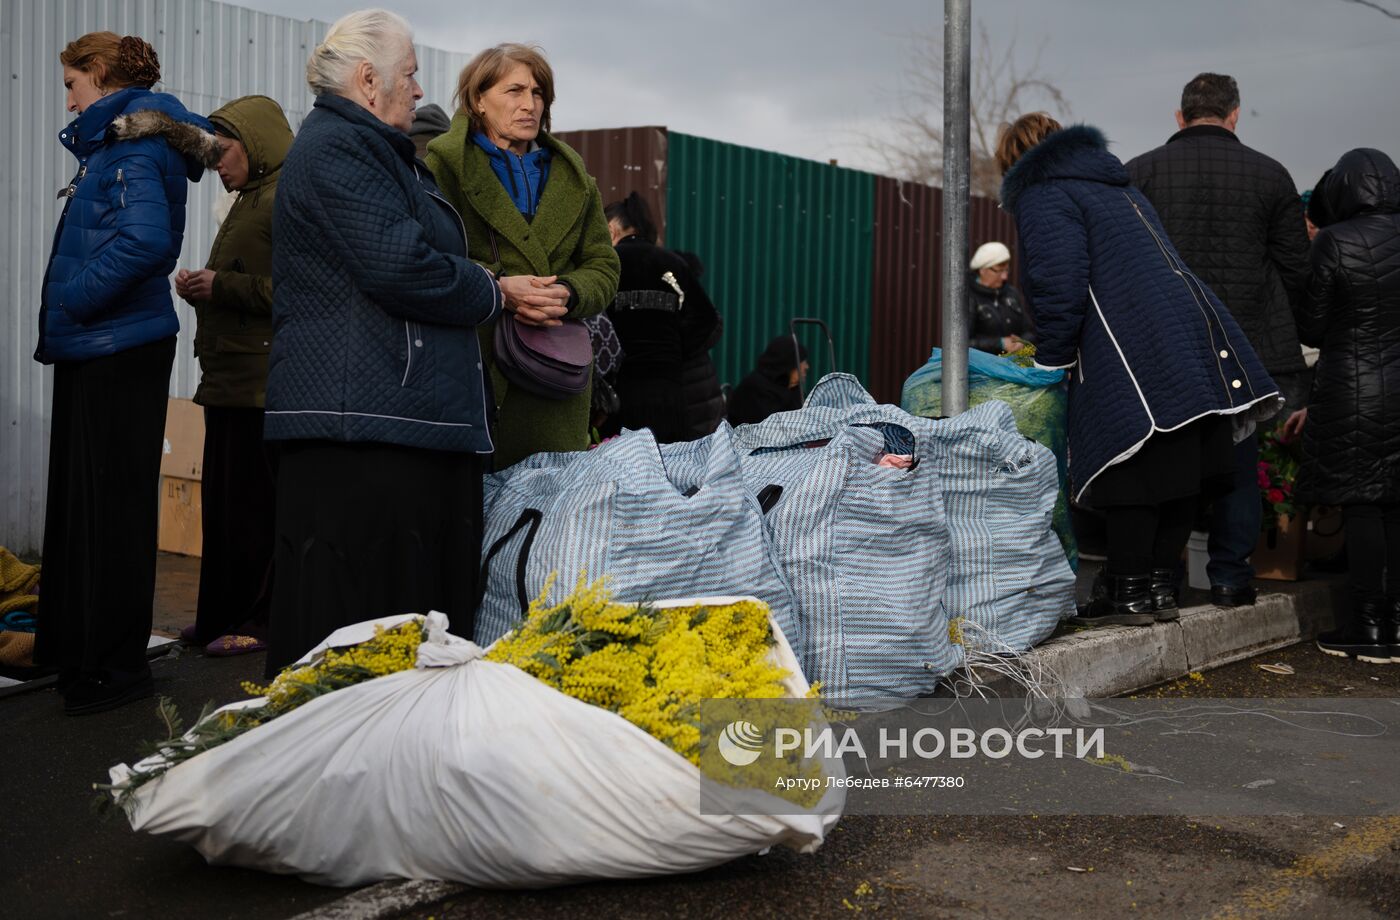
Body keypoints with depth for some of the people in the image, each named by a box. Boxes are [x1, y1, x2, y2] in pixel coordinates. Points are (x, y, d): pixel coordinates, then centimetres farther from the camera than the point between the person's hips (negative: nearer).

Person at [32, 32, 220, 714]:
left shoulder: (137, 147, -12)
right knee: (79, 497, 15)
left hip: (119, 350, -10)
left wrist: (71, 301, -17)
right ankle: (72, 645, 27)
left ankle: (116, 665, 4)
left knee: (111, 503, -4)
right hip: (92, 349, 10)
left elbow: (146, 242, -27)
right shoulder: (109, 143, 18)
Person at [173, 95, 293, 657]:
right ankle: (224, 615, 18)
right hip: (232, 376, 10)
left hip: (263, 376, -10)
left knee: (256, 501, -5)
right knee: (225, 500, 11)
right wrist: (205, 290, 8)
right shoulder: (251, 199, 21)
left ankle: (264, 619, 2)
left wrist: (220, 286, -14)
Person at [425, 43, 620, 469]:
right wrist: (497, 290, -19)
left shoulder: (573, 176, 19)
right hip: (470, 367, -4)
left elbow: (604, 267, 15)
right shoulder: (446, 163, 4)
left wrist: (569, 293, -8)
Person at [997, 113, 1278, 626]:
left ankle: (1129, 591, 3)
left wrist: (1048, 364, -2)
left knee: (1133, 472, -3)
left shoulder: (1043, 197, 2)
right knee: (1182, 470, 10)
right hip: (1200, 336, 9)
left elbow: (1060, 289, -12)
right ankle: (1161, 584, 18)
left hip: (1136, 359, -9)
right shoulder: (1117, 185, 30)